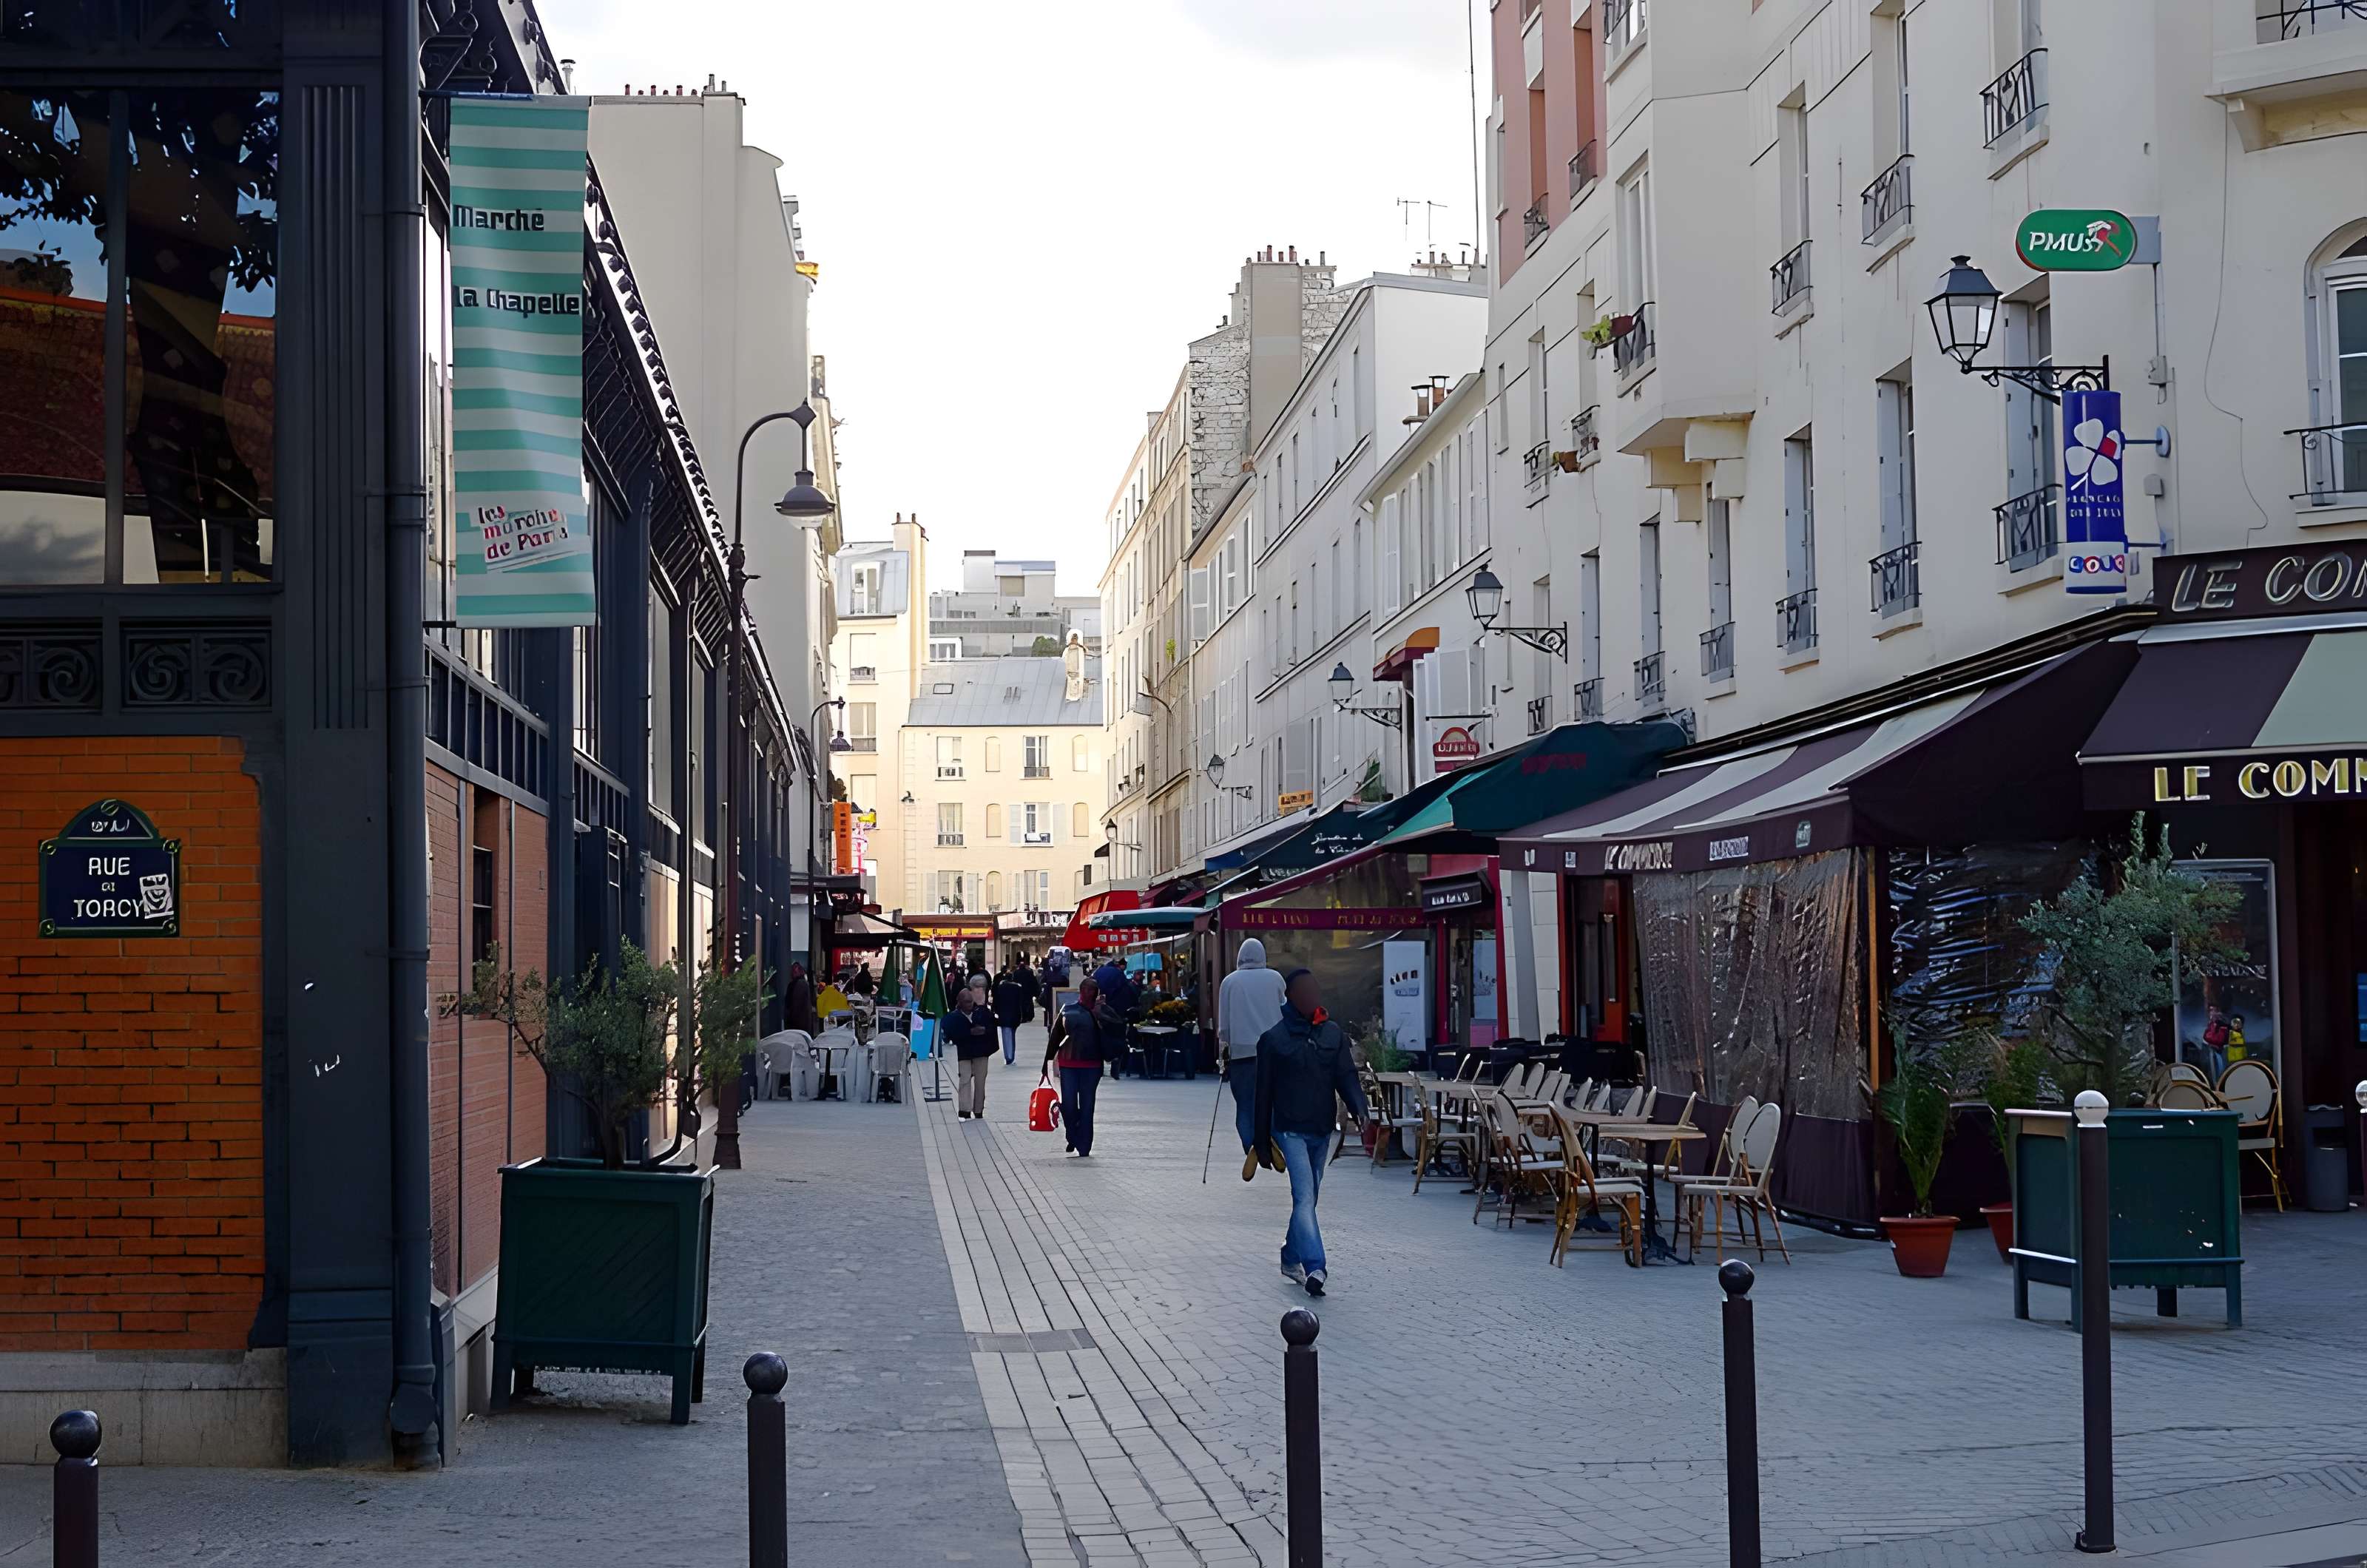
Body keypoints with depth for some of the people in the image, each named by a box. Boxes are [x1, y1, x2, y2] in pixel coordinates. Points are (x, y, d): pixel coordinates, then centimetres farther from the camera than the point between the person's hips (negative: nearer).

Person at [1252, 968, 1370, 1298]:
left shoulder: (1332, 1033, 7)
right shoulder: (1274, 1039, -4)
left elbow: (1346, 1076, 1)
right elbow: (1264, 1091, -1)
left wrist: (1360, 1107, -20)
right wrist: (1263, 1141, 1)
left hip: (1322, 1130, 5)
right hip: (1291, 1130, -5)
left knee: (1308, 1196, 14)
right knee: (1305, 1196, -15)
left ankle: (1291, 1260, 28)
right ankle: (1314, 1267, -23)